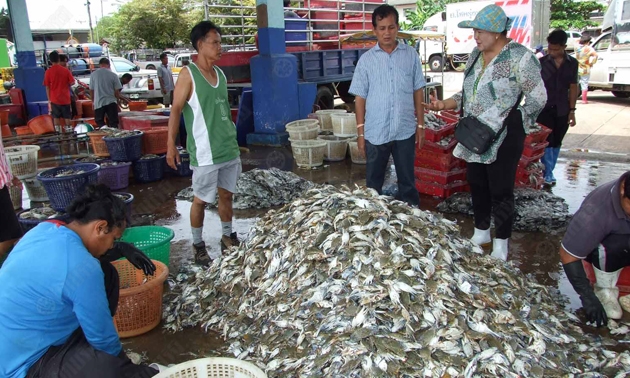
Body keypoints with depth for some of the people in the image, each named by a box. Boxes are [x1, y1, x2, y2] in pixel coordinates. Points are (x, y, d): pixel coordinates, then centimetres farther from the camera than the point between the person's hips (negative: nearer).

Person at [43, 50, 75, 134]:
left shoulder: (48, 72, -4)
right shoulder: (66, 70, -4)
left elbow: (47, 87, -2)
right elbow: (72, 82, -4)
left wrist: (49, 99, 4)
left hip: (54, 99, 0)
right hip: (65, 99, 0)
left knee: (56, 117, 6)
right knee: (67, 117, 7)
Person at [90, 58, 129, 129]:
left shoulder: (93, 74, 1)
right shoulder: (113, 75, -2)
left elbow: (91, 90, 6)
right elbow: (117, 92, -2)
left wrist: (93, 101, 20)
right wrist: (117, 101, 12)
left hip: (98, 102, 1)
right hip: (111, 102, -1)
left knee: (100, 123, 12)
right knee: (113, 124, 4)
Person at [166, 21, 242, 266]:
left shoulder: (220, 73, 11)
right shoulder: (188, 74, -8)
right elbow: (176, 110, -10)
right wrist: (171, 145, -15)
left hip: (229, 148, 6)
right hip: (205, 152, -6)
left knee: (226, 194, 14)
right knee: (201, 199, 3)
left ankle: (228, 237, 29)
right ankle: (198, 245, 18)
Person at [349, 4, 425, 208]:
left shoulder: (411, 55, 1)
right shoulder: (366, 59, -1)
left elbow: (418, 91, 6)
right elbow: (360, 97, 1)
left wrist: (421, 124, 4)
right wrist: (360, 132, -1)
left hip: (405, 130, 0)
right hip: (375, 132, 0)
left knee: (407, 180, 12)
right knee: (373, 181, 11)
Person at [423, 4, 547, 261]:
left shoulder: (519, 57, -13)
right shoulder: (476, 55, 9)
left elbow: (538, 99, -10)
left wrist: (509, 124, -13)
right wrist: (445, 104, 2)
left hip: (503, 139, -7)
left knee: (501, 191, 2)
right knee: (476, 184, 16)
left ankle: (501, 243, 17)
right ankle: (481, 232, 35)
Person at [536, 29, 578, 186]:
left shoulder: (572, 63, 3)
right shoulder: (542, 62, -2)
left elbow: (573, 87, 5)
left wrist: (572, 110, 1)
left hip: (562, 110, 2)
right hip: (545, 108, -2)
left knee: (556, 143, 9)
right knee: (547, 142, -5)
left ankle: (549, 171, 21)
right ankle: (548, 174, 2)